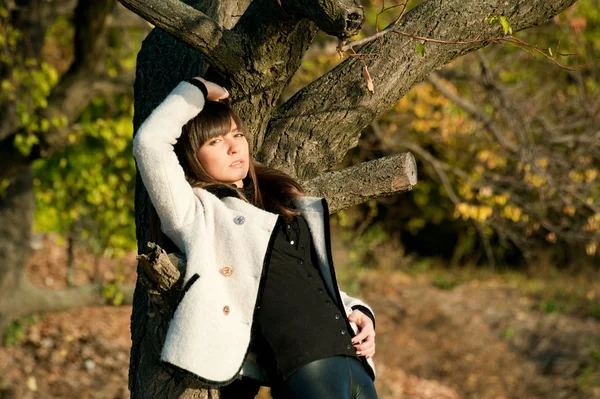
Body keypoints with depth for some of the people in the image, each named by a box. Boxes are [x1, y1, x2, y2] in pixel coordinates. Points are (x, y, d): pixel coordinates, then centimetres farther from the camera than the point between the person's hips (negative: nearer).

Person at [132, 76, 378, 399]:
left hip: (352, 357, 7)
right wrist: (196, 90, 8)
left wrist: (357, 311, 11)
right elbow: (149, 142, -7)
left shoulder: (287, 202, 25)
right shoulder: (195, 210, 6)